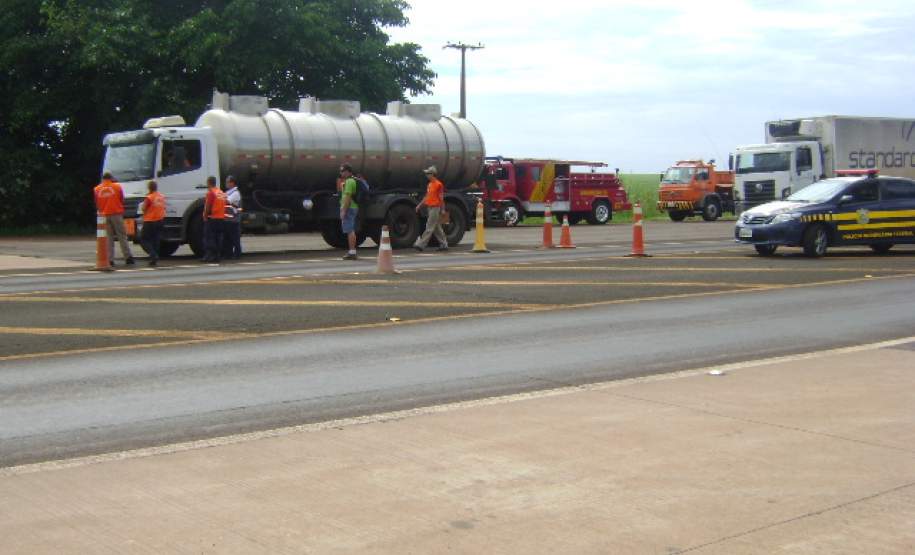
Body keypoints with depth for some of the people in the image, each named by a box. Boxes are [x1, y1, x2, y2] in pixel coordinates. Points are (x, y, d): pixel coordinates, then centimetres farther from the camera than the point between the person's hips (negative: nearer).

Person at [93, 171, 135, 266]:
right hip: (116, 214, -2)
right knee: (122, 236, 2)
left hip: (104, 216, 2)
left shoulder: (97, 189, 4)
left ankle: (110, 259, 0)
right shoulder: (117, 186, 0)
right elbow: (122, 200, 5)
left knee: (108, 238, 6)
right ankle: (128, 256, -5)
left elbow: (96, 204, 9)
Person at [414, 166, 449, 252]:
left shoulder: (438, 184, -11)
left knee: (429, 228, -8)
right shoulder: (429, 184, 14)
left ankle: (421, 244, -11)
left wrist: (443, 210, -11)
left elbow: (441, 198, -10)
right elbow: (427, 196, 20)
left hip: (435, 208, -9)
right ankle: (444, 244, 18)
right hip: (430, 207, 9)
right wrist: (420, 205, 17)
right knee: (437, 228, 12)